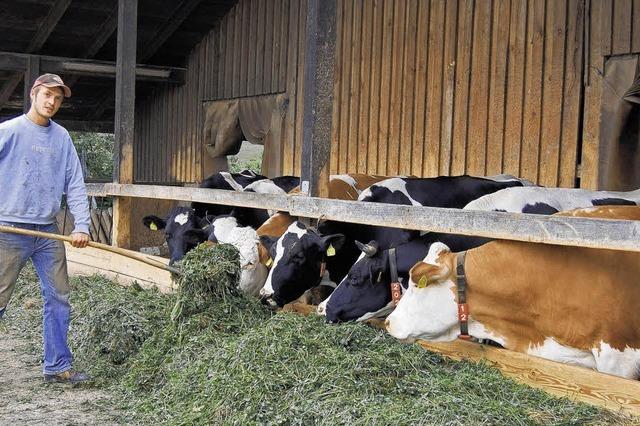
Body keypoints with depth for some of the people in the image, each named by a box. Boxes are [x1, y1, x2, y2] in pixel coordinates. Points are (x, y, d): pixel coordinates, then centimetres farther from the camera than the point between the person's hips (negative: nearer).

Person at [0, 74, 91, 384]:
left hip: (48, 232, 5)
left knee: (58, 298, 6)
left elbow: (75, 184, 7)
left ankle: (57, 366, 16)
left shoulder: (62, 137, 9)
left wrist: (81, 226, -2)